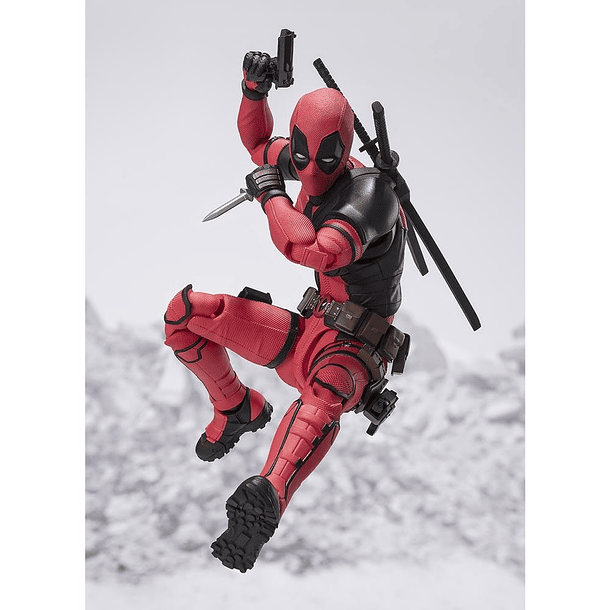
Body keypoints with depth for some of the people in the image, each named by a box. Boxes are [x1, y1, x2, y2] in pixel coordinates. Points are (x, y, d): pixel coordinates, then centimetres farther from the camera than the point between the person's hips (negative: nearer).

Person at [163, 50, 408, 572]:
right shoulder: (319, 174, 6)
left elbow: (316, 251, -37)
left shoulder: (369, 192, -19)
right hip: (303, 334, 8)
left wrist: (271, 193, -22)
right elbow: (258, 142, 25)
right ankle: (238, 408, 15)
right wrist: (254, 90, 6)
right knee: (185, 309, -3)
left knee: (325, 393, -45)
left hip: (348, 355, -8)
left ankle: (268, 500, -72)